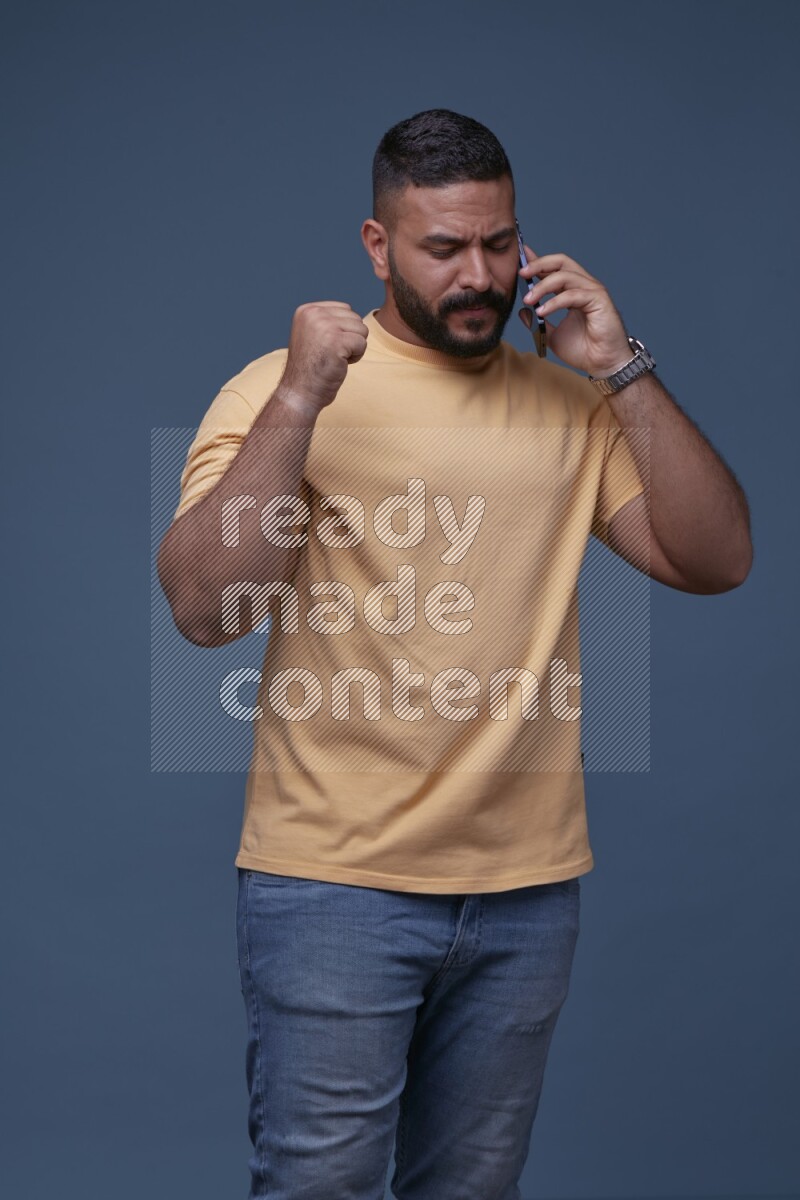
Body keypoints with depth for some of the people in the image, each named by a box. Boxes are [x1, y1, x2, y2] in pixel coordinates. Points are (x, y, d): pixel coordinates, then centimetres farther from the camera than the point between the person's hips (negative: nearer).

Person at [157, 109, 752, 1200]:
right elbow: (204, 608, -16)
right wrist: (299, 400, -22)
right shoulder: (280, 390, -4)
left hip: (529, 885, 4)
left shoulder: (571, 405, 8)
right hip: (334, 879, -4)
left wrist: (621, 369, -6)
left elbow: (716, 560, 0)